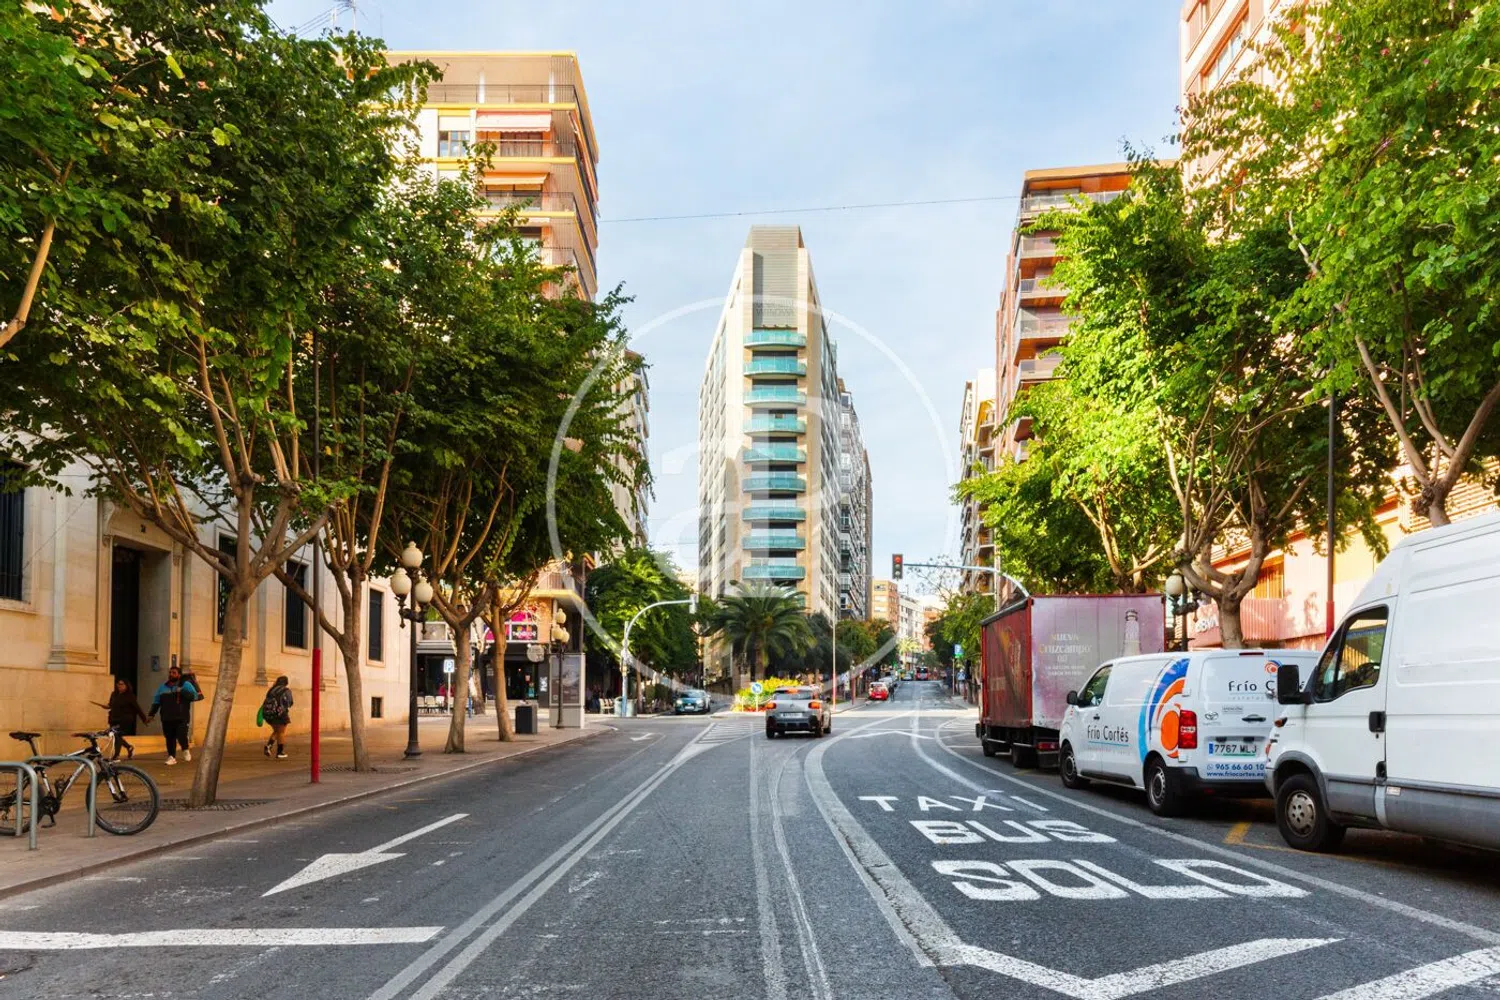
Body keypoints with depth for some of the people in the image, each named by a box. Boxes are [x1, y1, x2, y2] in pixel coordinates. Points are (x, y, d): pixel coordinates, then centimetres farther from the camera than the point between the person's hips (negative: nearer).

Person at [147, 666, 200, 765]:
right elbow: (156, 702, 21)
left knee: (181, 736, -14)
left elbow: (195, 696, -9)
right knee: (170, 738, 2)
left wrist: (182, 691, -19)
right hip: (167, 719, 4)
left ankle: (185, 750, 13)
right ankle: (171, 757, 12)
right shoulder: (163, 687, 16)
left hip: (181, 719, -4)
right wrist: (151, 714, 15)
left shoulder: (185, 685, 4)